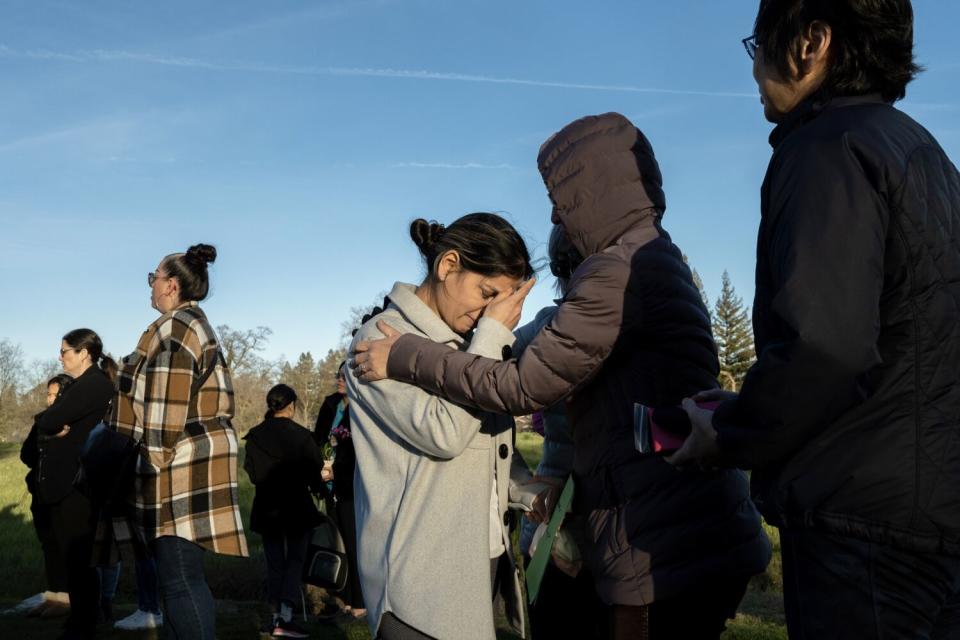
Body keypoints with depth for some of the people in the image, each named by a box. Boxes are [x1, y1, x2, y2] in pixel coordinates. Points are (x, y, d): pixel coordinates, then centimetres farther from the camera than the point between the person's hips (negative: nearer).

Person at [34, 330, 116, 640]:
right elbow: (45, 423, 11)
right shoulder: (83, 385, 18)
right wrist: (56, 428, -8)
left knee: (79, 557, -2)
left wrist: (51, 424, 0)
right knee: (73, 556, 15)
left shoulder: (94, 384, -14)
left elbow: (48, 422, -20)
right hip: (65, 483, 10)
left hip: (77, 485, -10)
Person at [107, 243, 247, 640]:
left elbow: (167, 406, -17)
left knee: (179, 580, -9)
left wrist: (154, 462, -15)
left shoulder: (173, 328, -10)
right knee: (178, 576, 14)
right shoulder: (196, 325, 22)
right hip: (191, 463, 11)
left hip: (180, 465, -11)